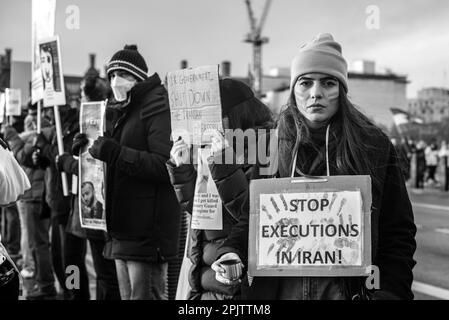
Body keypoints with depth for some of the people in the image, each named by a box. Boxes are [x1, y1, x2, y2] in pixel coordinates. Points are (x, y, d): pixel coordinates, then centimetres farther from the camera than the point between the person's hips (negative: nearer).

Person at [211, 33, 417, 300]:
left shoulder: (374, 146, -4)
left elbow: (398, 232, -4)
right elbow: (251, 216, 5)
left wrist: (388, 292, -15)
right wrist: (232, 252, -13)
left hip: (348, 288, -2)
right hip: (279, 288, 2)